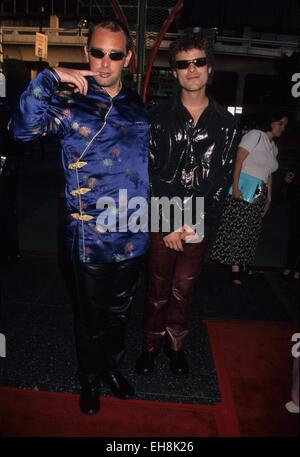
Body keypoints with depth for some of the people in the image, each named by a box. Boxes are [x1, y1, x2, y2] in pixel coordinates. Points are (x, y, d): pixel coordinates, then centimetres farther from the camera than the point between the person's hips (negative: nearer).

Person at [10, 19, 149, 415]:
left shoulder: (138, 108, 7)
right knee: (91, 316, 16)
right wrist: (50, 78, -29)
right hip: (91, 238, -3)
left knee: (120, 312, 21)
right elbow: (24, 128, -25)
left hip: (133, 237, 4)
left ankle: (112, 366, 46)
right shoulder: (70, 103, -7)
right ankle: (90, 379, 41)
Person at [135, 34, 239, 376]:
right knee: (158, 288, 10)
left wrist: (197, 225, -9)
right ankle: (151, 345, 31)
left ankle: (175, 344, 35)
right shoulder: (159, 117, -1)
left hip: (199, 224, 1)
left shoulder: (225, 123, 3)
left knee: (183, 290, 14)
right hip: (162, 222, -1)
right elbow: (150, 172, -5)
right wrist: (169, 225, -11)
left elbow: (223, 179, 0)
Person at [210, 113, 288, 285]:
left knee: (251, 230, 8)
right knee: (237, 227, -6)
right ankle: (235, 267, 2)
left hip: (260, 194, 7)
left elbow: (269, 174, 20)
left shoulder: (274, 147, 19)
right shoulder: (255, 135, -3)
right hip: (243, 189, -7)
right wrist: (235, 186, -20)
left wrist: (269, 198, 14)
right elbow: (238, 161, -11)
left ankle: (241, 262, 18)